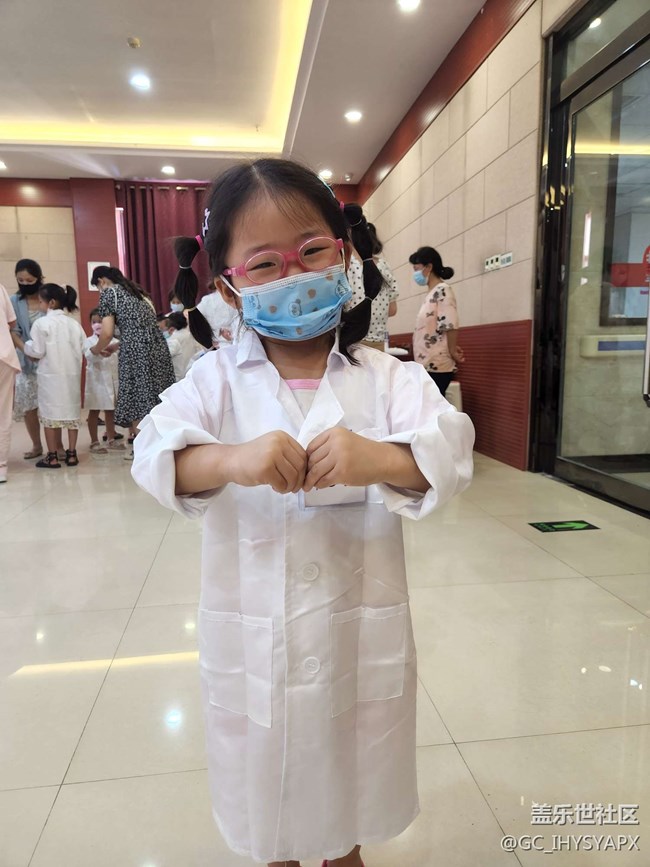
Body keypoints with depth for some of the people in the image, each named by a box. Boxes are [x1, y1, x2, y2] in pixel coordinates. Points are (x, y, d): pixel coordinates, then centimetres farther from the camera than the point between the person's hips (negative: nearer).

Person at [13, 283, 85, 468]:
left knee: (50, 413, 2)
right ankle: (71, 453, 11)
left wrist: (17, 342, 6)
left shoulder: (41, 323, -8)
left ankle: (52, 457, 5)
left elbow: (36, 352, -9)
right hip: (72, 375, 5)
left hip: (50, 375, -4)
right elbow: (83, 349, 6)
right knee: (71, 411, 9)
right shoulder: (74, 323, 7)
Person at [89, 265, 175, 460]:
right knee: (157, 395, 8)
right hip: (157, 345, 7)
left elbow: (107, 333, -3)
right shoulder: (135, 290, 25)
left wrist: (96, 349, 17)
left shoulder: (108, 293, 4)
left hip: (136, 350, -7)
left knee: (137, 396, 0)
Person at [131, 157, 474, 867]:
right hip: (252, 639, 1)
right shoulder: (217, 378, -6)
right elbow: (153, 454, -17)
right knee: (264, 771, 24)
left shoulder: (386, 377, -8)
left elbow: (450, 452, -19)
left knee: (354, 767, 25)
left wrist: (379, 458, -39)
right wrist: (230, 458, -38)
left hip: (362, 634, 0)